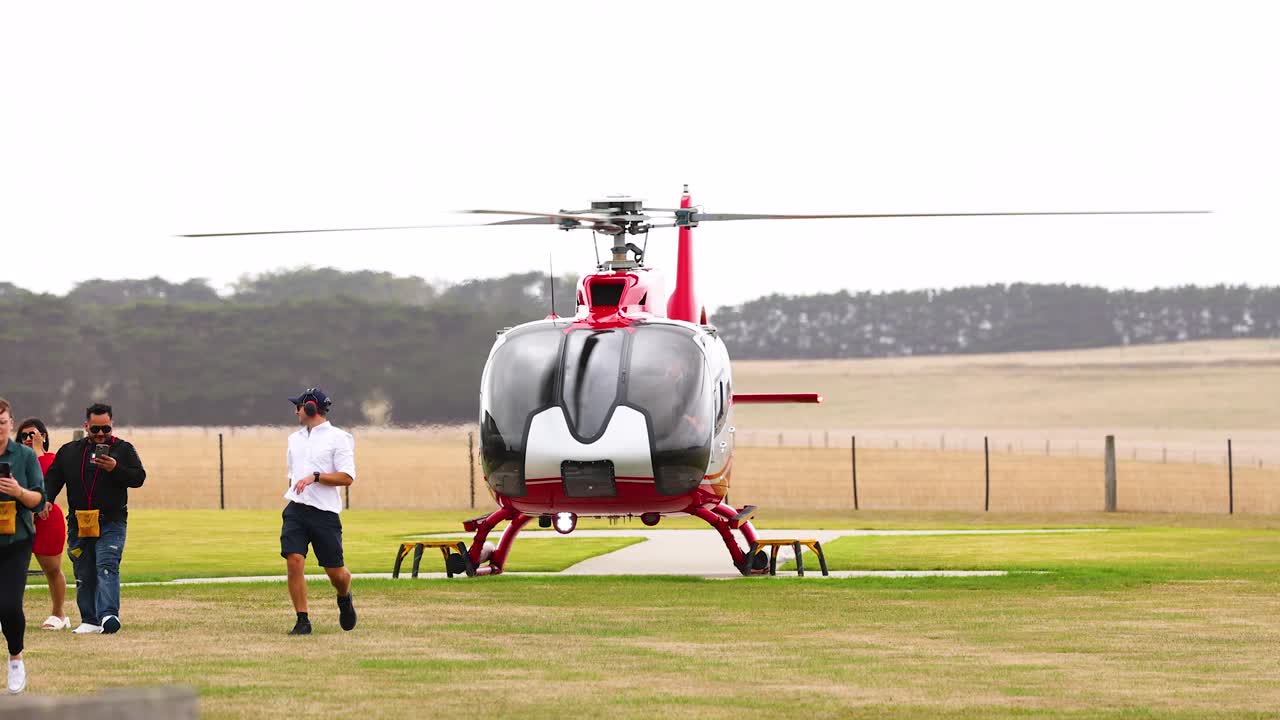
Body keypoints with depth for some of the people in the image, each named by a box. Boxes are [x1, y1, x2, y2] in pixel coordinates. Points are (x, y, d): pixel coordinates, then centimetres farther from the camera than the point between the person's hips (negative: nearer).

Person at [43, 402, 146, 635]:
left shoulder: (123, 450, 5)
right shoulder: (69, 451, 13)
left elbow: (139, 477, -2)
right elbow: (53, 478, 13)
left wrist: (116, 469, -19)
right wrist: (45, 500, -6)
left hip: (111, 522, -4)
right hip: (78, 523, 4)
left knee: (107, 567, -18)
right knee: (83, 575, 4)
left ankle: (108, 615, -29)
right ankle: (90, 621, 10)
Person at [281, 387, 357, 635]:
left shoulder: (338, 438, -3)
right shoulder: (295, 439, 17)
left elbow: (347, 477, -11)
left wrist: (315, 477, -20)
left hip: (325, 513, -5)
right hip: (296, 510, 5)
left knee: (335, 572, 0)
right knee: (294, 561, -14)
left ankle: (344, 598, 34)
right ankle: (302, 620, -9)